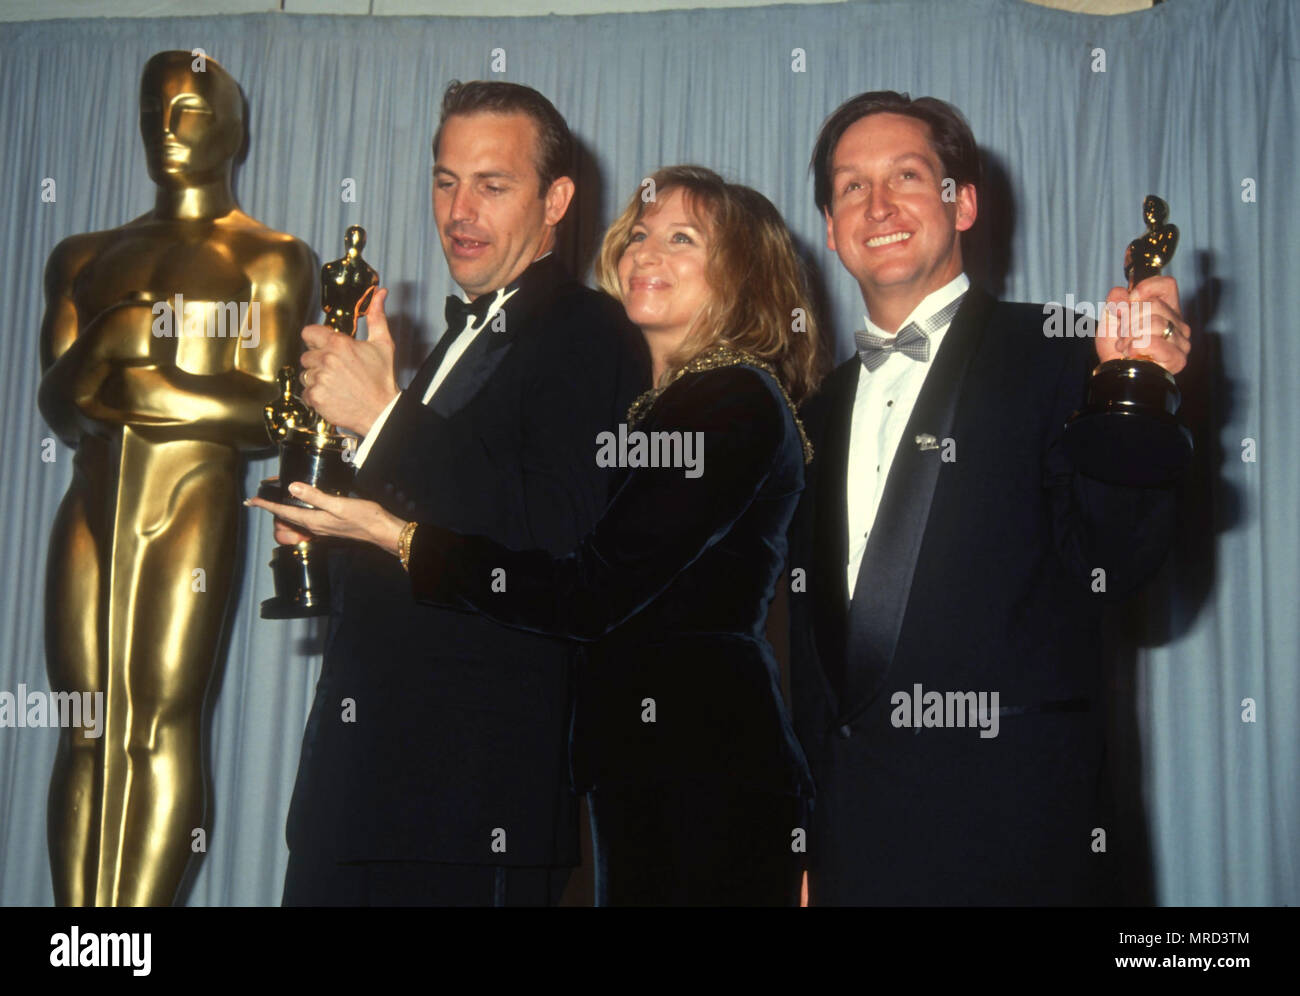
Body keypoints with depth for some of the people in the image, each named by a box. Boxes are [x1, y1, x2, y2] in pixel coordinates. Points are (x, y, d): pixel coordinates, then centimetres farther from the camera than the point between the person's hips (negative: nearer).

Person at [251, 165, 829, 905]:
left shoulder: (737, 404, -12)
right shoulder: (656, 400, 17)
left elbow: (594, 594, -19)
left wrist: (399, 536, -17)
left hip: (707, 773, -9)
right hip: (640, 765, 9)